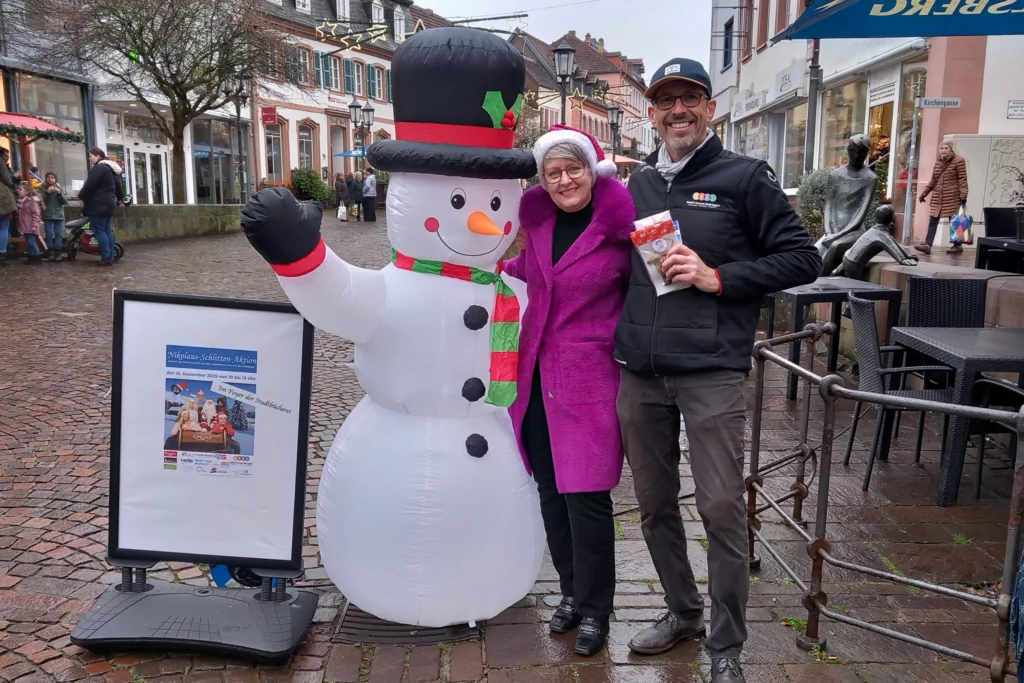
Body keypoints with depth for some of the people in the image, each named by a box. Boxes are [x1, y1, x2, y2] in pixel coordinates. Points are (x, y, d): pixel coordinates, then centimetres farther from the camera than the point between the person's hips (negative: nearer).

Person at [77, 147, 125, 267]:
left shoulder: (99, 168, -13)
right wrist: (120, 197, 46)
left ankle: (106, 258, -12)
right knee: (107, 230, 10)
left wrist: (81, 196, -6)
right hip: (108, 204, 10)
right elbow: (117, 184, 31)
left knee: (99, 231, -9)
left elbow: (89, 184, -20)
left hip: (98, 205, -10)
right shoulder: (110, 168, 18)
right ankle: (110, 257, 9)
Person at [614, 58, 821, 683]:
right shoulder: (637, 184, 15)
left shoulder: (746, 177, 1)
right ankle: (682, 612, 35)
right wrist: (619, 334, 9)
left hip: (712, 373, -5)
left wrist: (718, 278, -12)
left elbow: (803, 259, -2)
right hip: (640, 373, 5)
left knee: (722, 510, -1)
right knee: (655, 505, 14)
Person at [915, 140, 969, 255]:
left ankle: (957, 245, 12)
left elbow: (962, 179, -10)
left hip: (952, 197, -6)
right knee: (933, 221, -2)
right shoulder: (938, 161, 14)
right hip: (937, 197, 6)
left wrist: (963, 195, -18)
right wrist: (924, 193, 17)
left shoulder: (958, 161, -5)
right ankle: (927, 245, -6)